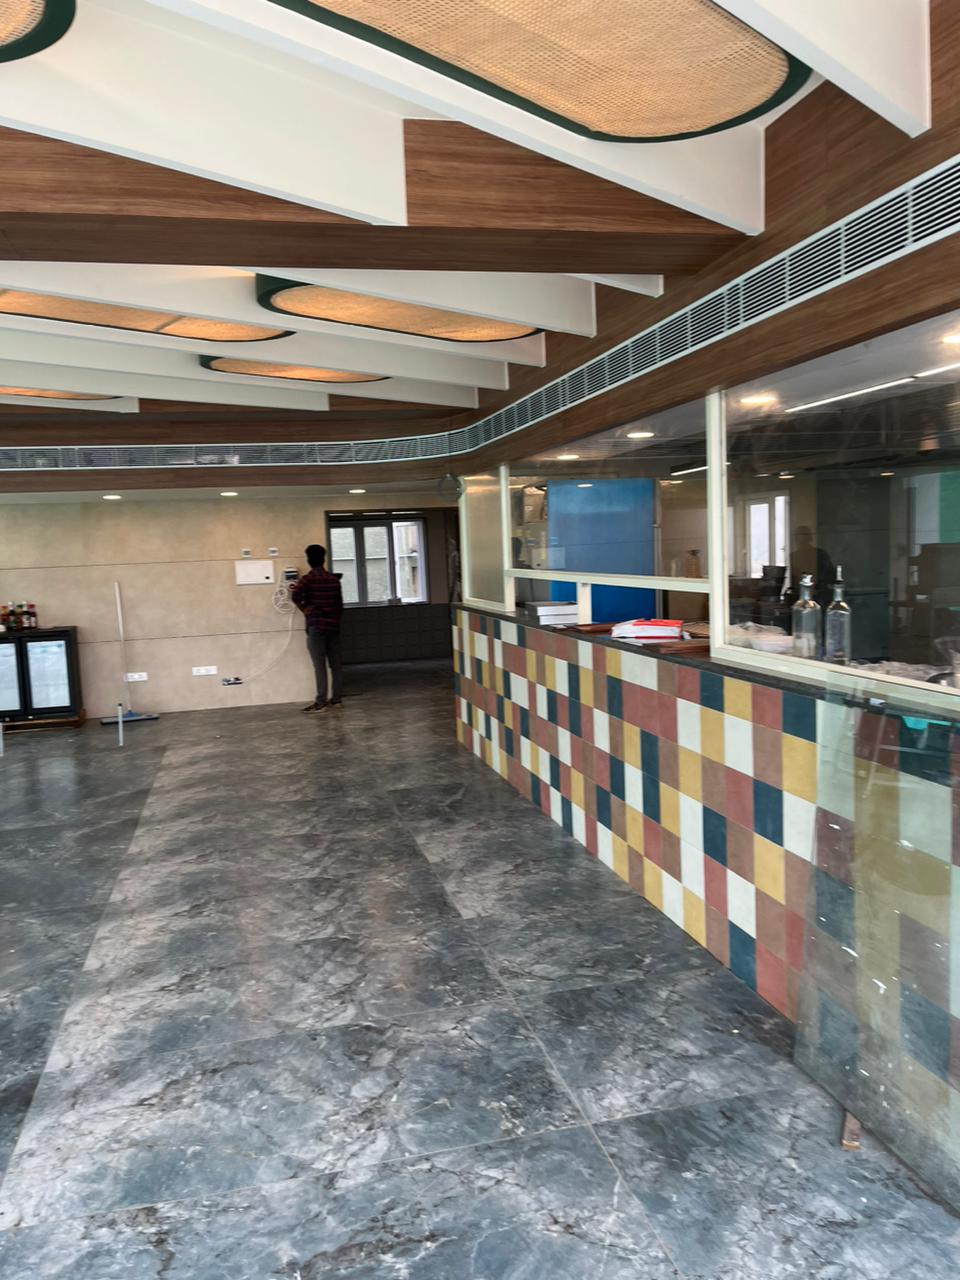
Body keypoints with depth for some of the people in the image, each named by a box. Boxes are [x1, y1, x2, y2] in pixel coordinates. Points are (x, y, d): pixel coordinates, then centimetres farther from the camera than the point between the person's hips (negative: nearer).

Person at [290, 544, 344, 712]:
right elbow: (340, 604, 13)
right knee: (335, 664, 9)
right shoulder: (334, 579, 9)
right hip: (333, 626, 5)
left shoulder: (307, 579, -7)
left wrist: (304, 609, -8)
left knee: (320, 666, -5)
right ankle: (337, 699, 14)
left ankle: (320, 703, -4)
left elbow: (295, 596, -24)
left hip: (316, 627, -5)